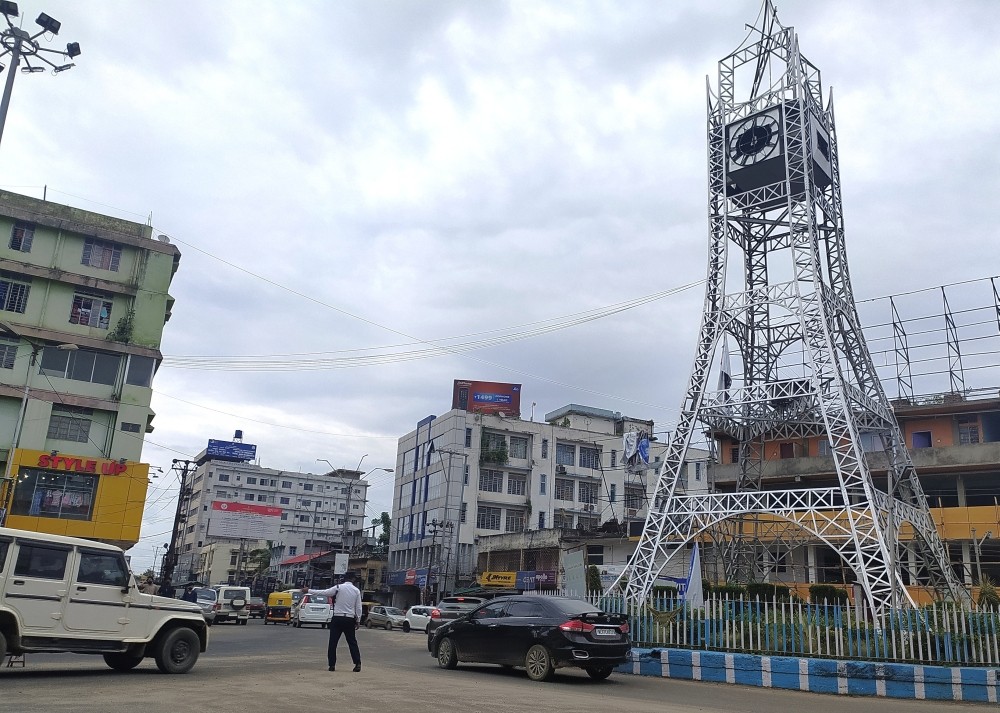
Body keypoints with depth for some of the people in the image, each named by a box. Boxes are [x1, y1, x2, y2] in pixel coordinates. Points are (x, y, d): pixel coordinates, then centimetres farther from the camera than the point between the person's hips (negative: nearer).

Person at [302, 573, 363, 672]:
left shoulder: (338, 587, -5)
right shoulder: (356, 590, 2)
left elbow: (323, 592, -6)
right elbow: (358, 608, 3)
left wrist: (308, 591, 2)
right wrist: (358, 621, 11)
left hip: (337, 618, -2)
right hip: (350, 619, 2)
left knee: (333, 642, 5)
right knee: (352, 642, 10)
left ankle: (332, 665, 3)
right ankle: (357, 664, 4)